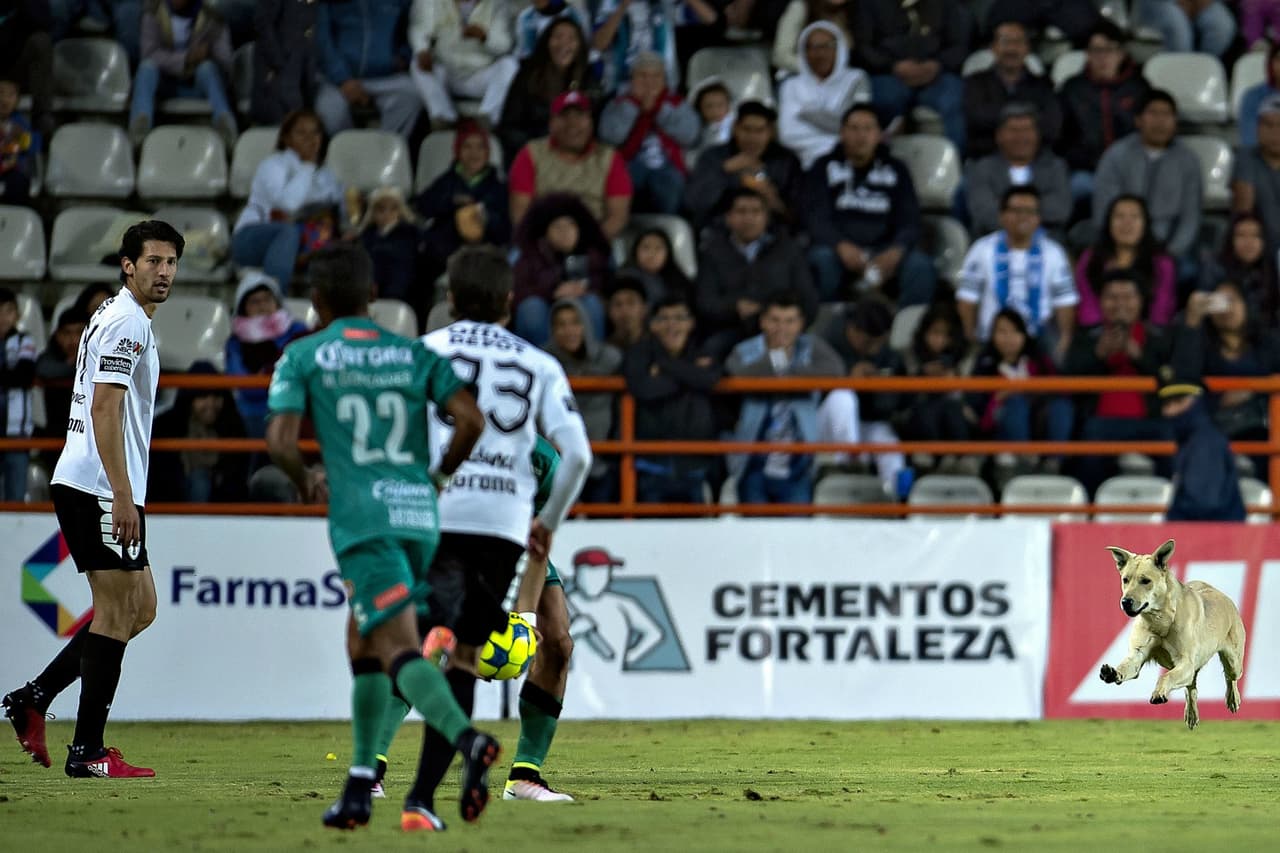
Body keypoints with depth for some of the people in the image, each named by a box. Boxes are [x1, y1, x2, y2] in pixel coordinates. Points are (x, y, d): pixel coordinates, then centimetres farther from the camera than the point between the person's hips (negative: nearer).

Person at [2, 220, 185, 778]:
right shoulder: (127, 323, -12)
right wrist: (122, 495, -23)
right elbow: (104, 409, -20)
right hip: (100, 487, -10)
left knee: (138, 608, 14)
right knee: (116, 612, -7)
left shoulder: (117, 317, 21)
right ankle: (87, 751, -5)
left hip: (83, 485, 10)